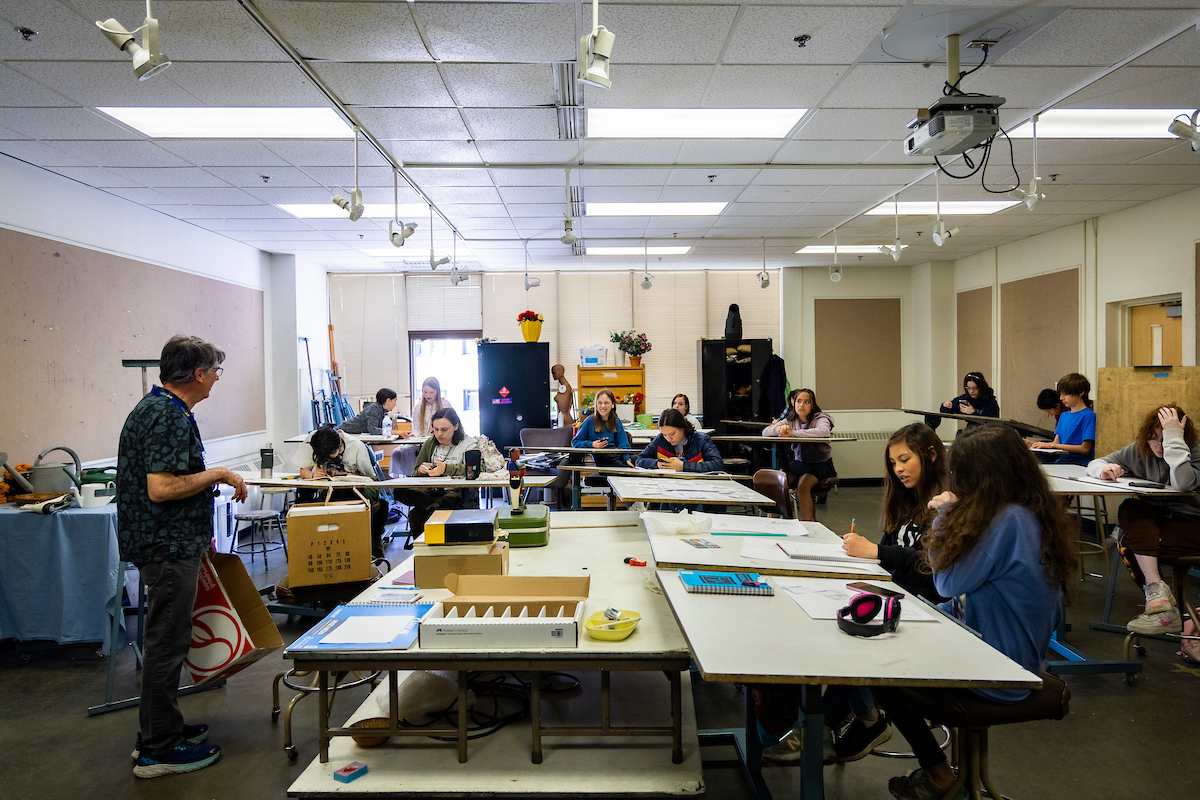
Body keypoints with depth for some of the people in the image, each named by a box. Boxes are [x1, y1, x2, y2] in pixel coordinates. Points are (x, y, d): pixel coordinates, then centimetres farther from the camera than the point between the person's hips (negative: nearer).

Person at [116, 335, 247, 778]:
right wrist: (219, 475, -16)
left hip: (168, 541, 11)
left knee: (166, 638, 18)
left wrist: (199, 533, 24)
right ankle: (158, 750, 10)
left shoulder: (155, 407, 13)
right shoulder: (170, 417, -20)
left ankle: (159, 730, 31)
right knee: (167, 642, -1)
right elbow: (162, 488, -28)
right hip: (168, 546, -11)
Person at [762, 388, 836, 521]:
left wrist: (793, 433, -34)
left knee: (802, 486, -30)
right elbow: (765, 432, 0)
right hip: (799, 462, 5)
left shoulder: (820, 418, -10)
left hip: (820, 464, -5)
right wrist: (780, 428, -24)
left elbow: (824, 431, -36)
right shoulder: (791, 420, 5)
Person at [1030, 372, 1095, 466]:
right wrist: (1032, 444, -1)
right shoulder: (1064, 416, 20)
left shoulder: (1088, 416, -4)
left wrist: (1052, 445, -13)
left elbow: (1085, 449, -11)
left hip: (1078, 463, -7)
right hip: (1061, 461, 7)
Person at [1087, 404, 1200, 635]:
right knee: (1129, 509, -30)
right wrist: (1105, 470, -19)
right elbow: (1095, 464, 8)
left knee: (1129, 545, -29)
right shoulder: (1139, 451, 3)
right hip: (1151, 521, 6)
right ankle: (1156, 588, -34)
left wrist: (1173, 436, -28)